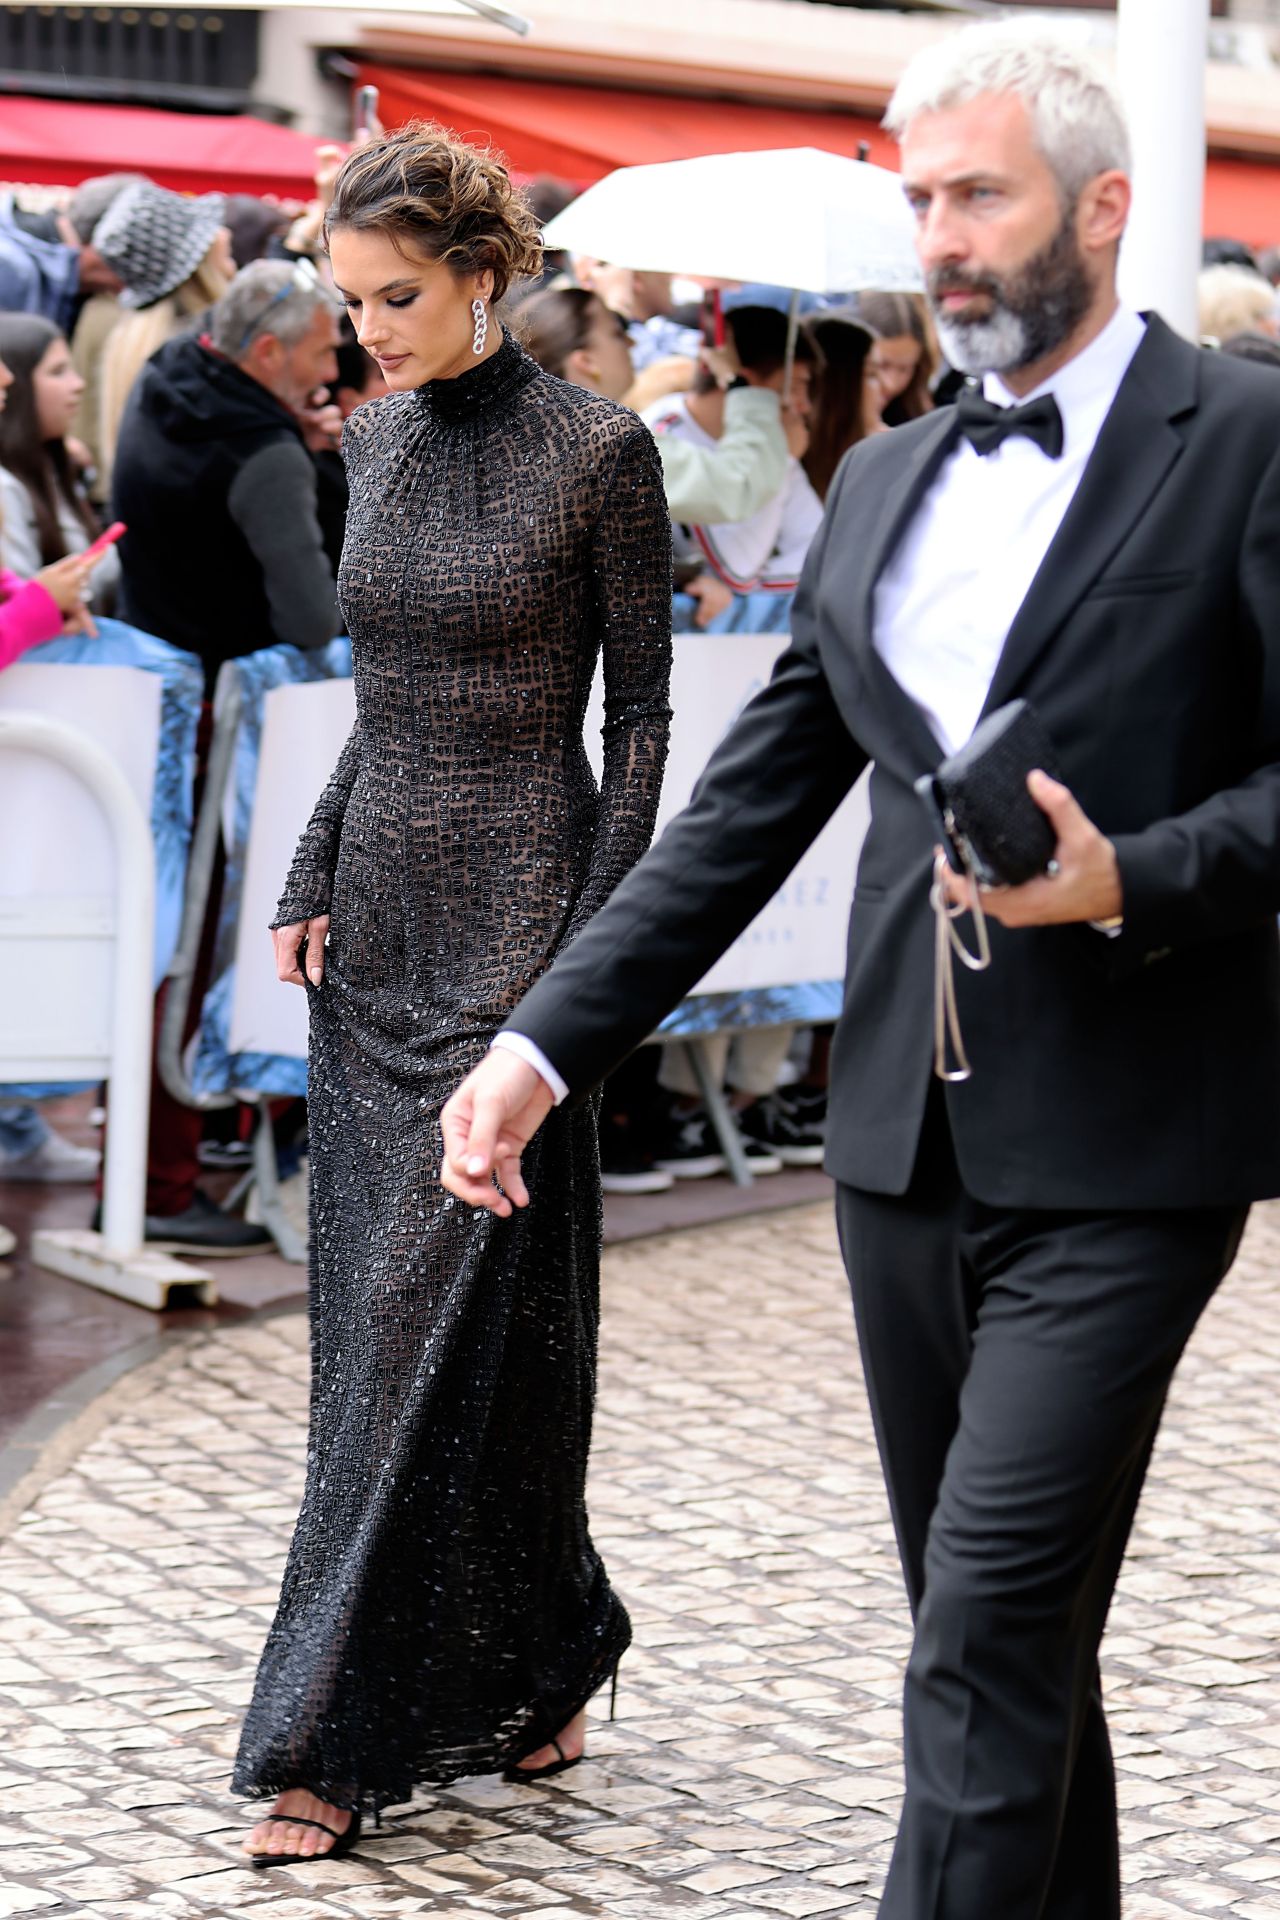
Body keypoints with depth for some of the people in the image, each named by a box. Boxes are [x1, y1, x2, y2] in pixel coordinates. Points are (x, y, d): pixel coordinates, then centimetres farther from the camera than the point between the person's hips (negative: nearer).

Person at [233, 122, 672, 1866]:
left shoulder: (595, 449, -9)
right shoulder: (377, 438, 10)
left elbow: (641, 712, -7)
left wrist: (587, 959, -12)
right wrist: (312, 881, 8)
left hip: (515, 904, -7)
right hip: (379, 911, 7)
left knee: (433, 1312, -7)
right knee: (377, 1308, 8)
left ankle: (342, 1738, -3)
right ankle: (537, 1668, 22)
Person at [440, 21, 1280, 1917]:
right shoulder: (886, 481, 14)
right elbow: (748, 808, 13)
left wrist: (1128, 879, -22)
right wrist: (546, 1041, 7)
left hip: (1118, 1150, -6)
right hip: (908, 1132, 6)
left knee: (989, 1640, -10)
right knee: (1001, 1636, 14)